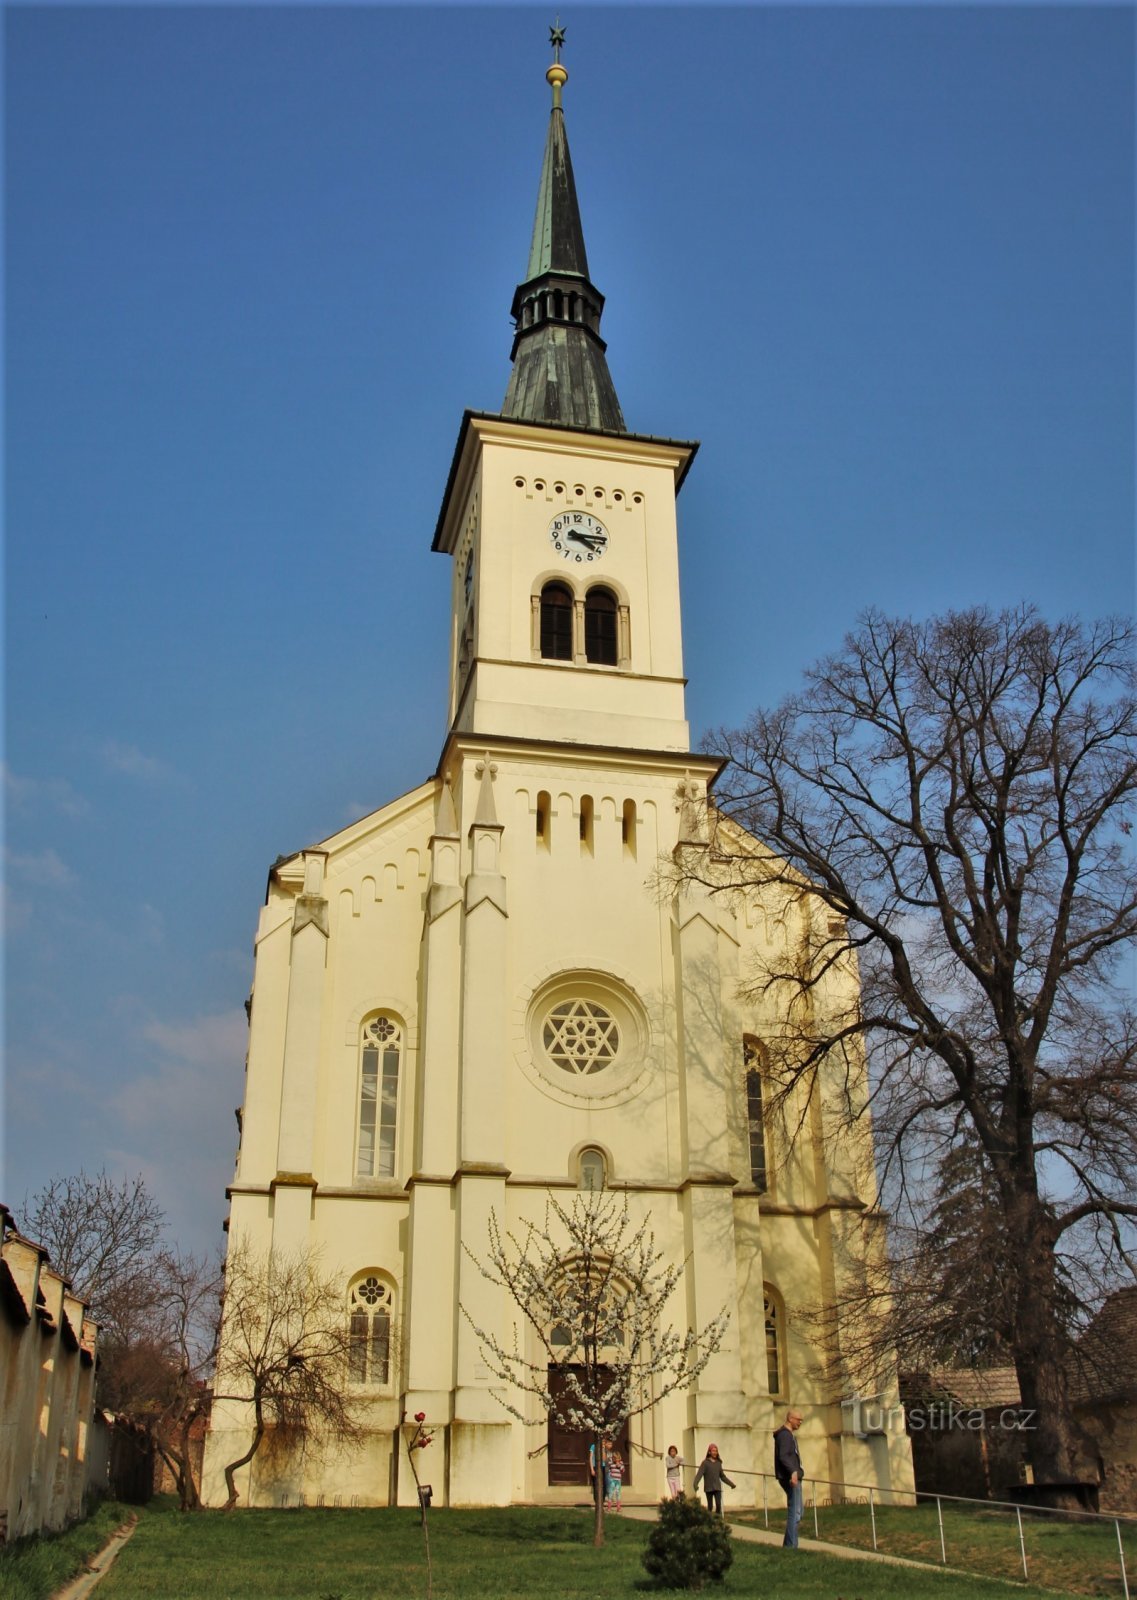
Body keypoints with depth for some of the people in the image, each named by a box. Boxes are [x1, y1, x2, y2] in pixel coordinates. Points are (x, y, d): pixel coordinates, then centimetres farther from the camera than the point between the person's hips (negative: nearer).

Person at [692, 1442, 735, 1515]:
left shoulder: (718, 1463, 10)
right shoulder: (705, 1463, -4)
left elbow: (722, 1476, 20)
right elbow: (699, 1474, -14)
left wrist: (731, 1483, 18)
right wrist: (695, 1484, -28)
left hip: (717, 1488, 3)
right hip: (708, 1488, -3)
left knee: (718, 1505, -10)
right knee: (710, 1506, 2)